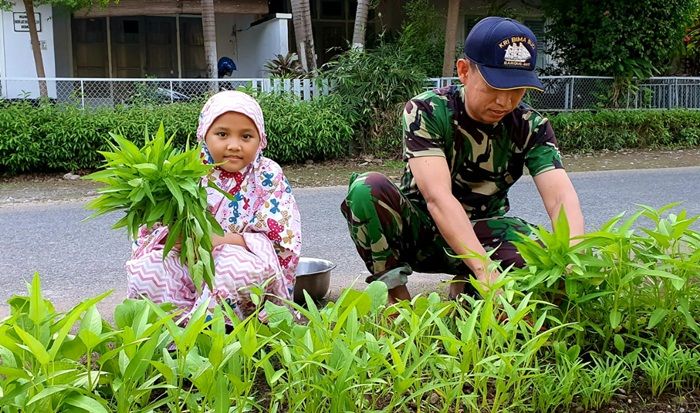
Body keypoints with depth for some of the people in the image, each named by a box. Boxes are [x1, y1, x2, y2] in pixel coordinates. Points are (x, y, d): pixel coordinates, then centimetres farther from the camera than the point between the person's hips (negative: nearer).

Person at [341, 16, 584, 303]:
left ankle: (467, 292, 0)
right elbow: (438, 196, -34)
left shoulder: (531, 127, -11)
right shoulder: (425, 112, -21)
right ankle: (397, 296, -16)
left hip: (482, 233, 3)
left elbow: (561, 196, -24)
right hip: (419, 227, -2)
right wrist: (486, 271, -47)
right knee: (367, 188, -32)